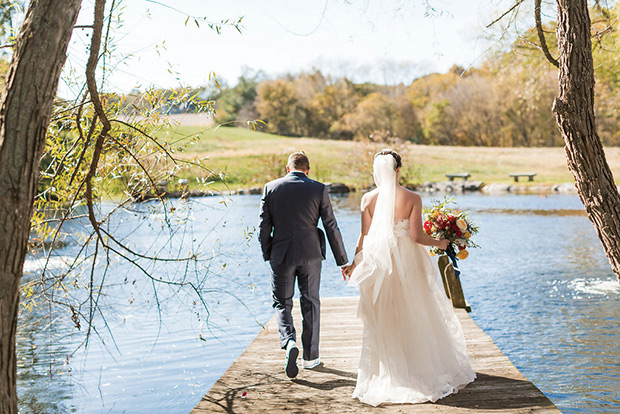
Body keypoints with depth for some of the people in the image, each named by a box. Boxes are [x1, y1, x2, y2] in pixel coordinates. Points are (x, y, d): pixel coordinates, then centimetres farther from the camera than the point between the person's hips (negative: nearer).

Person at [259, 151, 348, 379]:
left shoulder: (271, 188, 0)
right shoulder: (319, 189, -2)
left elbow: (264, 227, -1)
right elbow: (331, 227, -3)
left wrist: (267, 255, 12)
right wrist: (342, 260, 3)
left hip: (281, 254, 0)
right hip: (310, 254, 0)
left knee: (282, 303, 11)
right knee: (310, 303, 13)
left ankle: (289, 342, -14)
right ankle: (310, 356, 20)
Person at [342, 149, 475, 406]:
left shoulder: (368, 199, -4)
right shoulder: (412, 198, -9)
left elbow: (364, 237, -2)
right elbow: (416, 235, -12)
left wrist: (354, 263, 12)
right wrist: (439, 243, 6)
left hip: (379, 264, 1)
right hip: (407, 263, -1)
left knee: (382, 321, 11)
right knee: (414, 319, 13)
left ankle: (385, 378, 17)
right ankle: (423, 372, 24)